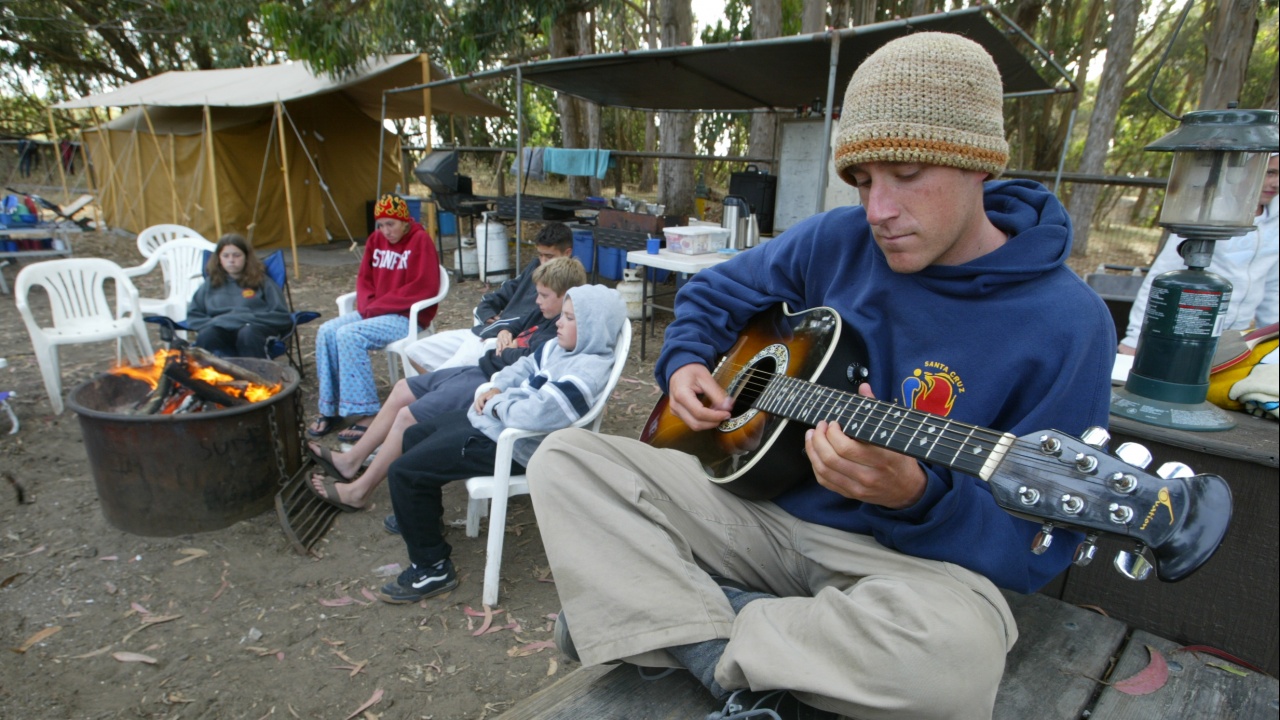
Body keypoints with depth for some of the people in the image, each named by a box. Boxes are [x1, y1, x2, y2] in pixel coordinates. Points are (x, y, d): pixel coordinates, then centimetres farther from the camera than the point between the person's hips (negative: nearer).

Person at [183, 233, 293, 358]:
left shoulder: (261, 281, 17)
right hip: (220, 332, 2)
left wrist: (249, 319, -7)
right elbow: (193, 316, 17)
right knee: (206, 335, -33)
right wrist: (213, 322, -3)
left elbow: (282, 316, 5)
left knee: (248, 333, -38)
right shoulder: (211, 283, 25)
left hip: (253, 330, -2)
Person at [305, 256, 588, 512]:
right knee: (402, 390, 14)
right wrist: (504, 337, 3)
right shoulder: (543, 315, 12)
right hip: (478, 371, 11)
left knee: (408, 417, -12)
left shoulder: (559, 334, -20)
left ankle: (358, 491, 6)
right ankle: (351, 461, 24)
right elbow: (512, 328, 25)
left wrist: (498, 355, -11)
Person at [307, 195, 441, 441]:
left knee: (348, 335, -26)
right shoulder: (376, 240, 11)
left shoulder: (420, 240, -9)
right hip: (375, 312, 7)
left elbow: (423, 288, -16)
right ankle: (329, 409, -4)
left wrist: (376, 306, -15)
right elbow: (364, 278, 17)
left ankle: (362, 414, -22)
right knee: (327, 332, -12)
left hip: (408, 317, -7)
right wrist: (367, 305, -6)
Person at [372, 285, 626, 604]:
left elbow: (536, 414, -35)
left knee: (403, 472, -13)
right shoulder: (561, 348, 7)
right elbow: (523, 368, 20)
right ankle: (423, 515, 45)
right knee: (414, 436, 25)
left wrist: (497, 404, -16)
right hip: (491, 420, 11)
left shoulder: (587, 371, -25)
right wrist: (495, 388, 1)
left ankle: (432, 568, 0)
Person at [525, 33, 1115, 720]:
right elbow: (712, 292, 17)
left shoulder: (1065, 323, -12)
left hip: (913, 552, -3)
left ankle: (680, 621, -16)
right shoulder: (836, 241, -1)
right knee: (564, 458, -9)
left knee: (956, 653, -40)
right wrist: (685, 361, -3)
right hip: (760, 502, 4)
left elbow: (1035, 551, -12)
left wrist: (915, 499, -31)